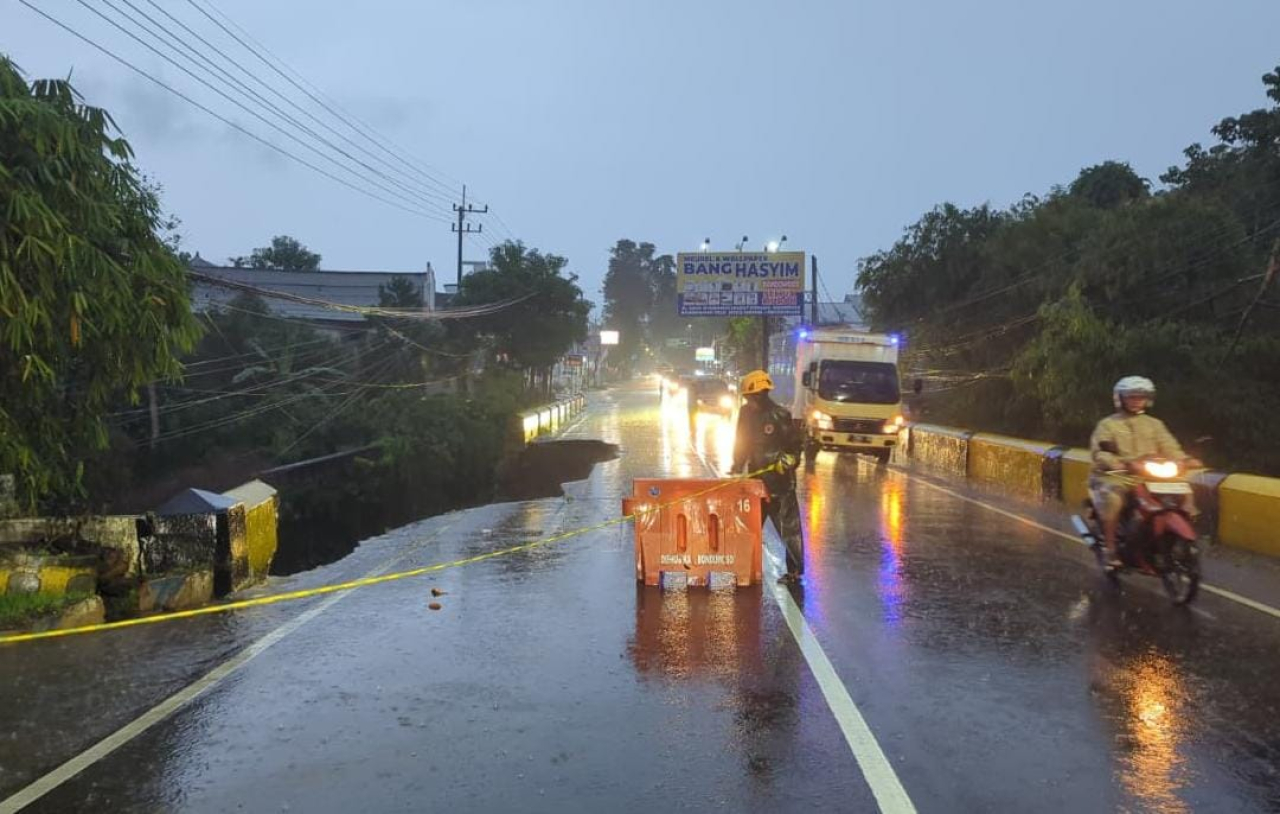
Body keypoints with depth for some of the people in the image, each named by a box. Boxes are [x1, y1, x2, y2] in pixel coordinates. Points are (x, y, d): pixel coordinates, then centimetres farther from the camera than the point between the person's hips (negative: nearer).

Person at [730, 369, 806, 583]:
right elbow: (742, 443, 12)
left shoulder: (779, 415, -13)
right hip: (756, 478, 7)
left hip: (779, 480, -7)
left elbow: (795, 443, -7)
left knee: (787, 526, -2)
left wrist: (787, 460, -21)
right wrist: (737, 466, 4)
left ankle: (795, 570, 4)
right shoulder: (746, 413, 6)